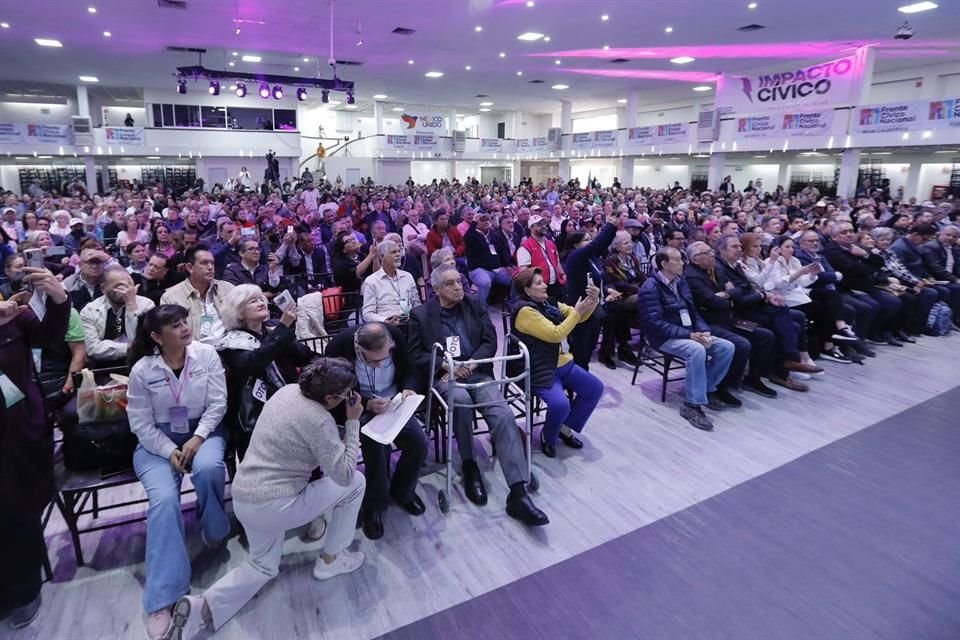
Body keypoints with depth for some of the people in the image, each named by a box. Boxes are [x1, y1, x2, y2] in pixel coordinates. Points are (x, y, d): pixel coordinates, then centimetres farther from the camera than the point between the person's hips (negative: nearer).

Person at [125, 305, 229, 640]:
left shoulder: (207, 354, -7)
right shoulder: (142, 370, -8)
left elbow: (218, 403, -7)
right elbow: (141, 425, -4)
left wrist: (197, 439, -18)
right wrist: (170, 451, -15)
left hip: (203, 430, 1)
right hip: (157, 441, 0)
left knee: (208, 467, -34)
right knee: (164, 500, -24)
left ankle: (214, 529, 0)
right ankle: (162, 600, -18)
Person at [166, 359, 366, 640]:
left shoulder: (288, 390, 1)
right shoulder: (321, 422, -22)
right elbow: (344, 474, -14)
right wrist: (353, 422, -10)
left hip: (242, 497, 8)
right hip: (274, 504, -8)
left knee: (263, 566, 30)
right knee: (355, 483, 8)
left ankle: (201, 606, 8)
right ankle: (330, 559, 21)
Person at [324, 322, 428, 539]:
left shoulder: (396, 335, -16)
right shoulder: (339, 346, -25)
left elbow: (410, 370, 3)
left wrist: (409, 388, -18)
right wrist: (368, 404, -29)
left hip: (393, 403, 3)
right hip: (358, 408, -3)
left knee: (419, 442, -17)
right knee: (378, 446, -29)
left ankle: (402, 491, 13)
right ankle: (373, 505, -3)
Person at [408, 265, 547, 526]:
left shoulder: (475, 305, 12)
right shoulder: (421, 314, 6)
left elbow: (490, 341, 6)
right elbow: (415, 355, 3)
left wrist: (469, 365, -11)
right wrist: (446, 364, -13)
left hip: (478, 373, 2)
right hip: (444, 376, -2)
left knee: (504, 416, -23)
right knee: (461, 400, -36)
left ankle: (518, 494, -25)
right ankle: (469, 466, -12)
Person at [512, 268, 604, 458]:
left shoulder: (549, 303, 8)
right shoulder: (525, 311, -17)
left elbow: (579, 317, 7)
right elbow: (555, 334, -23)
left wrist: (592, 301, -13)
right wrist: (576, 312, -18)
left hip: (563, 363, 9)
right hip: (540, 370, -9)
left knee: (595, 388, 0)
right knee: (560, 404, -28)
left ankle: (566, 428, 15)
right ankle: (548, 435, 6)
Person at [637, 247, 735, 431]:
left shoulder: (680, 282, 12)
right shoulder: (650, 288, -14)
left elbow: (693, 312, 15)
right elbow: (655, 323, -22)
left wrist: (703, 330, -5)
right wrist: (688, 334, -26)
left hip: (688, 333, 8)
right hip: (664, 338, -8)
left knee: (727, 347, -7)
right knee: (697, 350, -35)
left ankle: (706, 389, 6)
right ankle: (692, 404, -27)